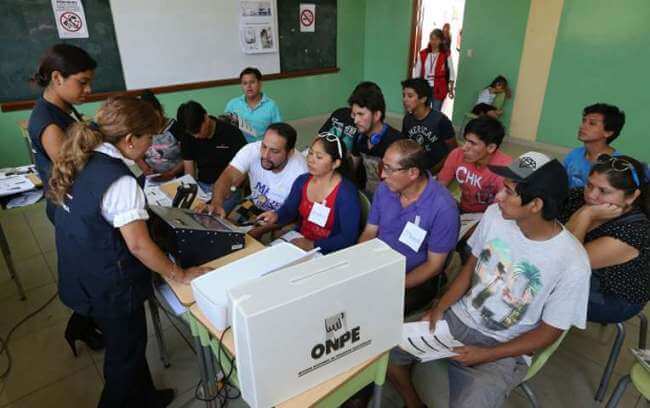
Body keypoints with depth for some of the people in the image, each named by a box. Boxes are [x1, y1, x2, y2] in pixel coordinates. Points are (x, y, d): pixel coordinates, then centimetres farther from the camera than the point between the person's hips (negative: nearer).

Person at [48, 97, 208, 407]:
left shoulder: (81, 162, -2)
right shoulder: (119, 182, -30)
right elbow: (138, 245, -27)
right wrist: (181, 275, -16)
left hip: (82, 277, 9)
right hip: (110, 288, -9)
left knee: (127, 344, 27)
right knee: (125, 354, 16)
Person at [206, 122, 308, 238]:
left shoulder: (300, 172, -28)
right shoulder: (252, 150, -22)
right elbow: (228, 177, -30)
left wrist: (260, 230, -30)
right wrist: (217, 203, -51)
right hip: (254, 206, 4)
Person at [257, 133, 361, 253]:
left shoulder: (347, 193, -18)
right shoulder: (302, 180, 2)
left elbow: (349, 238, -19)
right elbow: (288, 209, 11)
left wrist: (313, 245, -24)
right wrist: (276, 216, -12)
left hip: (326, 253, -6)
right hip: (298, 242, 6)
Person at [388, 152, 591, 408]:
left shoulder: (572, 263, -22)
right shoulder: (496, 215, -10)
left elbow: (549, 332, -11)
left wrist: (487, 355, -17)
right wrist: (439, 308, -7)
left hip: (503, 349, -4)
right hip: (458, 317, 4)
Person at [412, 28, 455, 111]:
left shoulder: (446, 55, -5)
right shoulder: (422, 54, 2)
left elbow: (451, 73, 1)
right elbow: (416, 71, 6)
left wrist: (451, 89, 3)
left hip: (439, 90, -2)